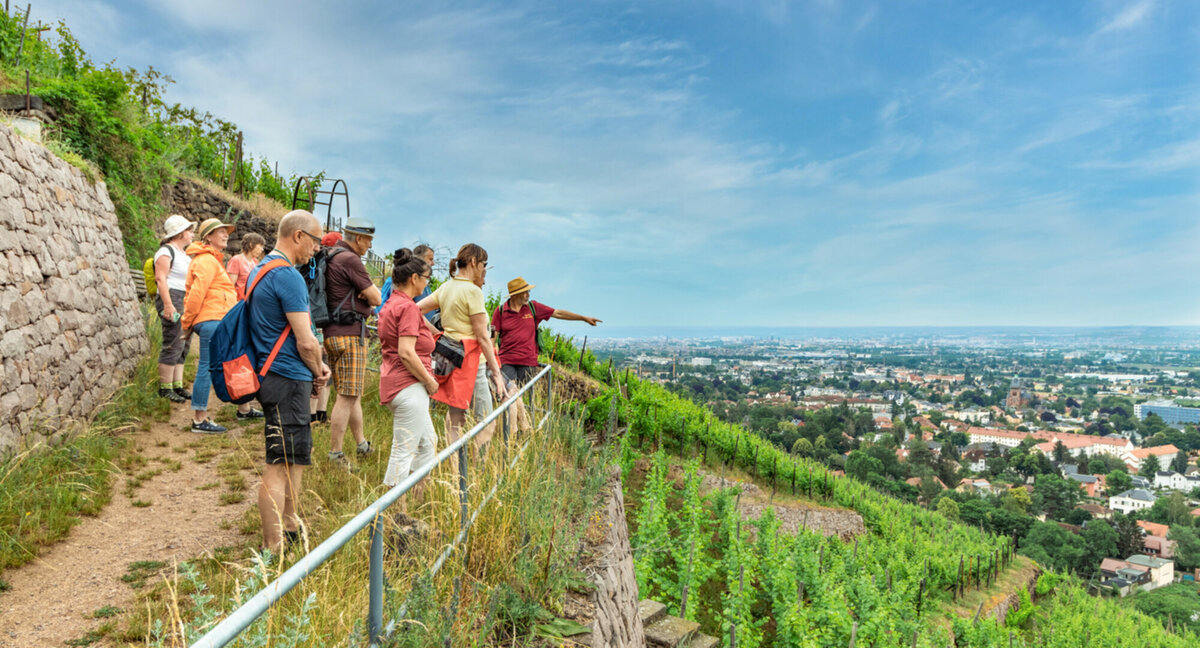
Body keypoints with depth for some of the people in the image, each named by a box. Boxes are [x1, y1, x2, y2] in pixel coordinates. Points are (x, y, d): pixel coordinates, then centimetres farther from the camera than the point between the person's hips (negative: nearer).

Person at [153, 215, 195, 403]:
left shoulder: (184, 253, 21)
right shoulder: (166, 251, -8)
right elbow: (160, 278, -17)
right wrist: (168, 304, -25)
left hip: (186, 302, 10)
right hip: (172, 299, -10)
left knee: (183, 346, 10)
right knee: (173, 345, -10)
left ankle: (178, 385, 15)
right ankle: (165, 388, -5)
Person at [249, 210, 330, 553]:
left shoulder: (261, 268, 15)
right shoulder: (288, 276, -18)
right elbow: (306, 342, -19)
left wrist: (315, 366, 9)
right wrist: (318, 371, 0)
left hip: (276, 375, 11)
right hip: (288, 379, -11)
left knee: (295, 457, 21)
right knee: (280, 465, -4)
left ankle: (290, 528, 34)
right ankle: (274, 549, 5)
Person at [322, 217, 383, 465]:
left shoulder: (331, 257, 16)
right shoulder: (349, 259, -14)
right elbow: (376, 298, -12)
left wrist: (365, 291, -1)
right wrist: (372, 288, 7)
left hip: (334, 332, 10)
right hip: (349, 333, -10)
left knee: (352, 393, 18)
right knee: (347, 396, -6)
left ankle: (362, 444, 29)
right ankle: (335, 454, -1)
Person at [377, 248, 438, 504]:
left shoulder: (390, 304, 15)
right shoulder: (407, 307, -16)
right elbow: (406, 353, -24)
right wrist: (430, 381, -14)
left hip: (392, 384, 11)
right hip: (408, 386, -11)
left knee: (428, 442, 20)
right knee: (404, 450, -2)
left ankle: (419, 500, 28)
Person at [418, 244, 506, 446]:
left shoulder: (446, 287, 10)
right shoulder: (473, 291, -13)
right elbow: (482, 337, -14)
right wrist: (496, 372, -12)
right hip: (469, 361, -9)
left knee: (456, 423, 13)